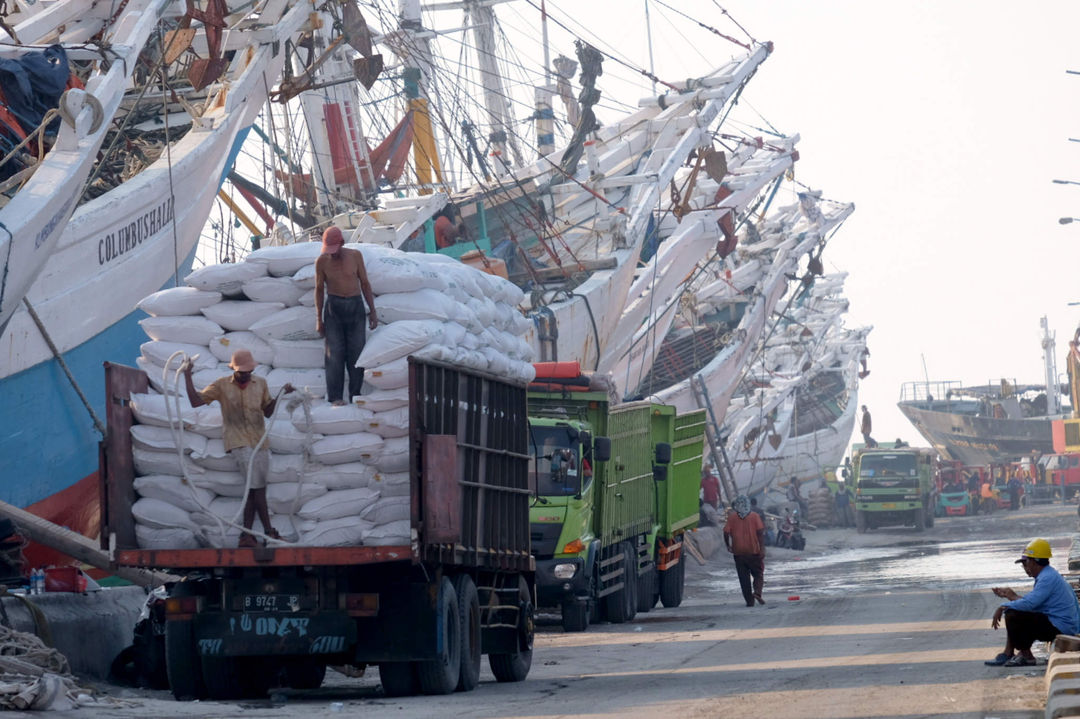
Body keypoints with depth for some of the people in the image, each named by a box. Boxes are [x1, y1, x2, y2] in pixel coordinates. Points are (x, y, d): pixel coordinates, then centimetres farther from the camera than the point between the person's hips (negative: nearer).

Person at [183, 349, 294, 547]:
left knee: (254, 489, -1)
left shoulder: (260, 384, 14)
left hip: (260, 441, 4)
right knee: (258, 486, -15)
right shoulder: (222, 385, 5)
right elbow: (196, 401, 2)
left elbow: (268, 411, 19)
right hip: (239, 443, -4)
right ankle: (269, 532, -11)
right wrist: (187, 377, -5)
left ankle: (247, 535, 0)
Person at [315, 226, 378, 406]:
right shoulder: (322, 261, -2)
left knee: (357, 351, 0)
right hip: (334, 307, -1)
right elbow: (319, 289, 6)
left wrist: (372, 311, 6)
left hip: (355, 306, 1)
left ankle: (355, 394, 7)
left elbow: (364, 283, 8)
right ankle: (335, 396, -4)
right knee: (335, 352, -6)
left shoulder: (355, 256, 0)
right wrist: (319, 319, 5)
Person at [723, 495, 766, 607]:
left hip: (739, 552, 1)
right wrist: (762, 548, -8)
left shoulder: (732, 517, -1)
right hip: (754, 551, -1)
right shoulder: (754, 516, -2)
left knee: (744, 577, 6)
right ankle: (757, 592, -14)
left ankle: (749, 601, 3)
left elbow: (726, 532, -4)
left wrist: (728, 545, 11)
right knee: (758, 574, 11)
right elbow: (760, 532, -9)